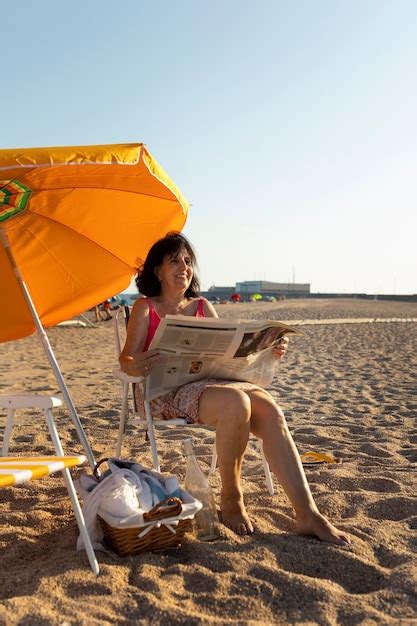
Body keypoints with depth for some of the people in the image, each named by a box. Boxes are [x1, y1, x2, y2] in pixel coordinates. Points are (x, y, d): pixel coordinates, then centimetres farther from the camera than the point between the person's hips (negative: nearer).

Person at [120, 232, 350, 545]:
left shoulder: (203, 307, 21)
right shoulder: (145, 308, 8)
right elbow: (127, 358, -3)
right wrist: (136, 366, -28)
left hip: (209, 380, 5)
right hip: (164, 390, -5)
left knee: (268, 407, -26)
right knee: (236, 402, -36)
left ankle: (307, 514, -27)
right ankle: (231, 499, -14)